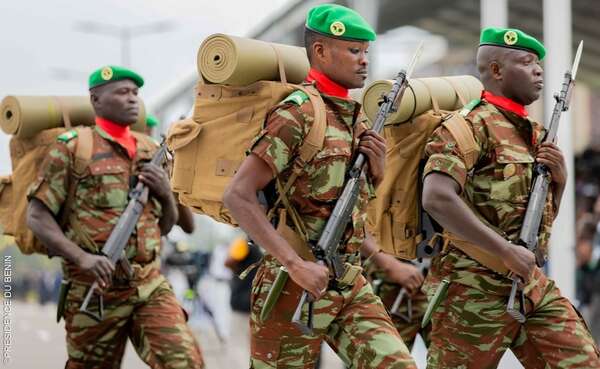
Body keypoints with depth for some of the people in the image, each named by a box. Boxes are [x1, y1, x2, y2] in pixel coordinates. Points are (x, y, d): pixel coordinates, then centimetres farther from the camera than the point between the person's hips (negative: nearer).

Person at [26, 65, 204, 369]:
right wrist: (82, 257, -19)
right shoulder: (72, 148, -1)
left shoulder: (151, 152, 14)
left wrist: (166, 194, 0)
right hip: (95, 289, -3)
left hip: (150, 285, 4)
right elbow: (37, 216, -5)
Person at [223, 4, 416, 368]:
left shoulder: (357, 119, 12)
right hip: (295, 287, -7)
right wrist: (296, 264, -24)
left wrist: (377, 171, 1)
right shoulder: (298, 113, -11)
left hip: (351, 284, 7)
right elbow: (238, 196, -19)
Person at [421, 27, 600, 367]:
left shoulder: (534, 134, 14)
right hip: (476, 288, -8)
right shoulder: (471, 125, -11)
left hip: (532, 285, 8)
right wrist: (507, 251, -26)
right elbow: (436, 199, -27)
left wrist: (560, 179, 1)